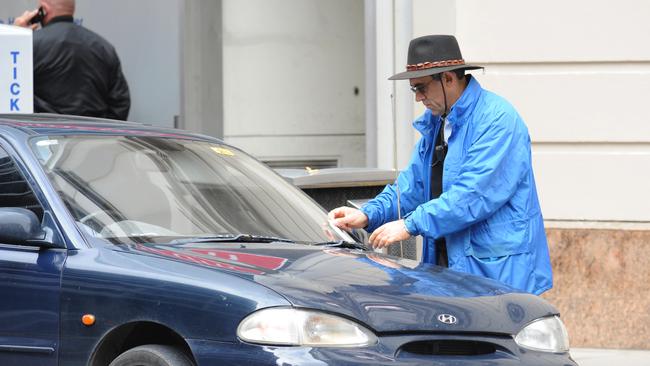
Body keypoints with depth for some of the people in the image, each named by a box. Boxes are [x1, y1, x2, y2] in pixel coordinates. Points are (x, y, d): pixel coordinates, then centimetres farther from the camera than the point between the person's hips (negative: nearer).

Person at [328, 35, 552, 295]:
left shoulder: (497, 120, -14)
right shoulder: (435, 122, 17)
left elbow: (474, 195, -22)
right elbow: (413, 185, 19)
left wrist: (411, 225, -22)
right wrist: (369, 215, 1)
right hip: (448, 264, 8)